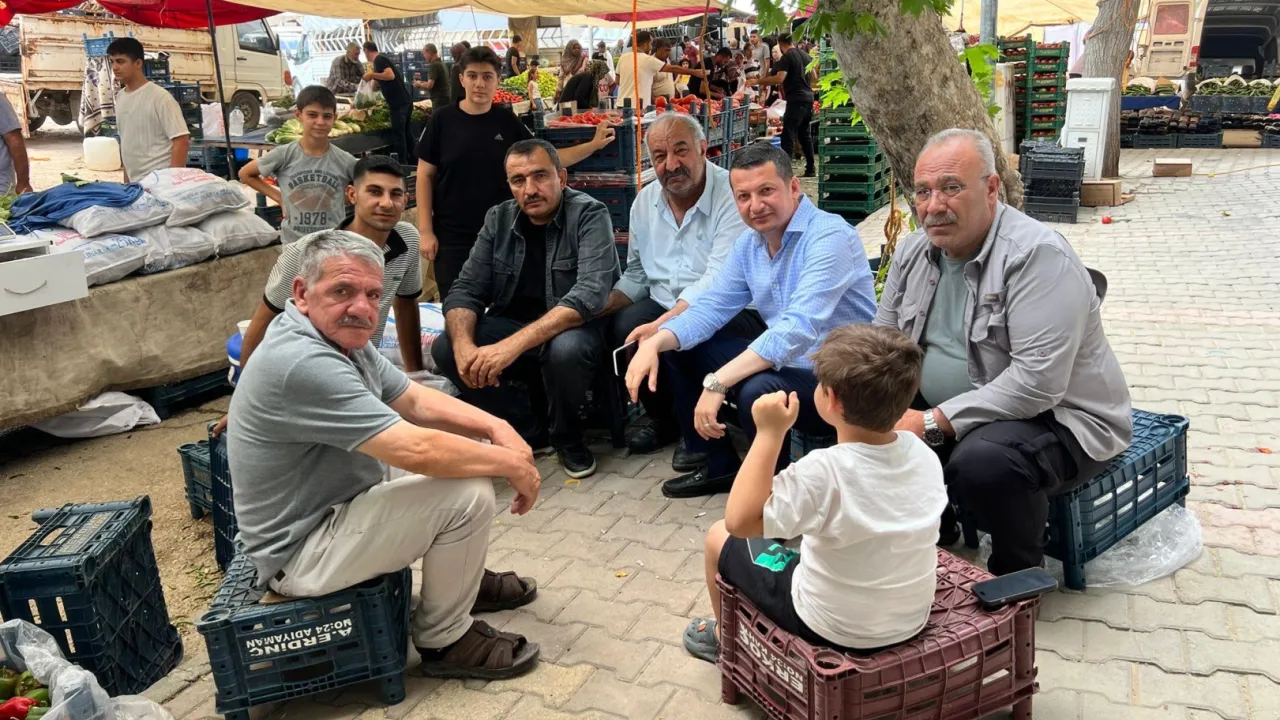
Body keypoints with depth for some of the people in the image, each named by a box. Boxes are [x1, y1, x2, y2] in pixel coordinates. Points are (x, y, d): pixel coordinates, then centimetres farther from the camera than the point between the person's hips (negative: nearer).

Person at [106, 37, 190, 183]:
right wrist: (126, 180, 17)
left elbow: (181, 141, -14)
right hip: (134, 183, 7)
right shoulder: (120, 97, 13)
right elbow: (126, 143, 20)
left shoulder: (159, 96, -10)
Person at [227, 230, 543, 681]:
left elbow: (415, 401, 6)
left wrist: (497, 428, -8)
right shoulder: (302, 363, -31)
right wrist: (512, 465, -21)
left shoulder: (341, 335, 0)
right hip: (300, 553, -10)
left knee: (466, 445, 11)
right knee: (469, 492, -21)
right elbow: (417, 450, -34)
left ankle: (465, 578, 28)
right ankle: (443, 640, 0)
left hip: (332, 505, 10)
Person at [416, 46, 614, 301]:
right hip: (451, 236, -2)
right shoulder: (442, 120, -5)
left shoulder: (507, 121, 0)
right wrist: (425, 230, -7)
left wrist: (593, 145, -6)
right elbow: (425, 175, -2)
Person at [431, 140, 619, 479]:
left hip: (573, 328, -4)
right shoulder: (499, 219, 0)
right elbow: (466, 290, -3)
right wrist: (463, 344, -27)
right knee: (444, 349, -18)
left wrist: (514, 345, -40)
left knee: (566, 350, -38)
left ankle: (567, 437, -4)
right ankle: (528, 428, 2)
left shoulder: (589, 215, -15)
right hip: (511, 325, 5)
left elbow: (590, 294, -29)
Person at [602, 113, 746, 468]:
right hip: (665, 308, 6)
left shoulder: (732, 195, -16)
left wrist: (663, 325, -35)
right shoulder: (645, 202, 8)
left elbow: (718, 281, -26)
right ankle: (664, 418, 6)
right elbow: (636, 275, 16)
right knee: (621, 328, -21)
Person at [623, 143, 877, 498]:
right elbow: (711, 307, 5)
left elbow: (798, 328, -33)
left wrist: (717, 383, -38)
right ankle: (719, 465, 17)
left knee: (756, 390, -36)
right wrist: (655, 343, -14)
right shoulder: (749, 243, 5)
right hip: (783, 362, 8)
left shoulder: (829, 236, -22)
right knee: (679, 348, 7)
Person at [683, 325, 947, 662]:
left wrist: (769, 433, -27)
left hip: (835, 629, -6)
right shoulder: (923, 454, -11)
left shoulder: (823, 471, -31)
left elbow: (738, 521, -28)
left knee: (719, 537, 13)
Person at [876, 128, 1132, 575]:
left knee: (982, 462, -36)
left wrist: (933, 422, -29)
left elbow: (1036, 383, -31)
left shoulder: (1038, 255, -23)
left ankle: (1019, 574, -4)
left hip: (1056, 418, -7)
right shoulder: (914, 251, 1)